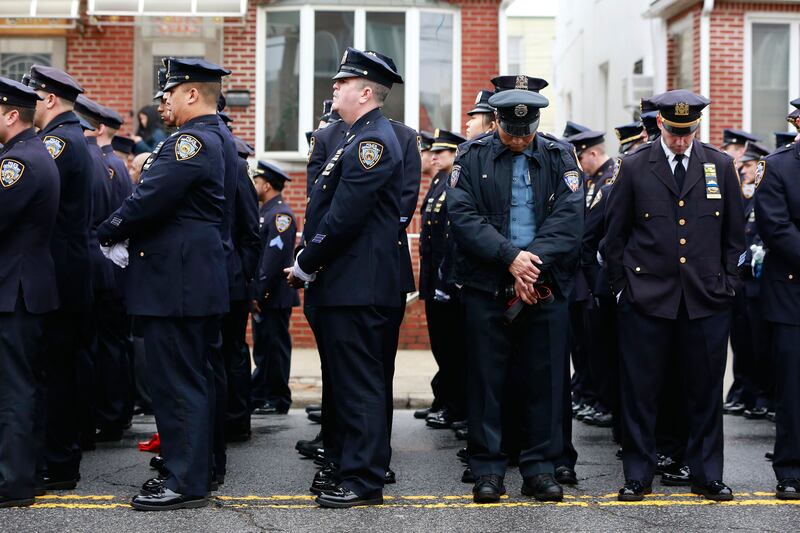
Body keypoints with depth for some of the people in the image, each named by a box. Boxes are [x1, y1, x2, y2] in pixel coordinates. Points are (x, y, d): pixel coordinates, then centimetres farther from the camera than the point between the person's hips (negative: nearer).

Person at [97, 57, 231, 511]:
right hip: (203, 279, 11)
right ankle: (199, 470, 24)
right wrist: (129, 235, 9)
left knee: (177, 383, -6)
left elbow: (150, 200, -22)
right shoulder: (216, 139, 16)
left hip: (175, 282, -11)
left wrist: (108, 234, -6)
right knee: (197, 379, 15)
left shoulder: (190, 142, -16)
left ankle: (187, 483, -2)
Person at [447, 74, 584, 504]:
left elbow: (569, 218, -4)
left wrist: (535, 261, -16)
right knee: (486, 380, 2)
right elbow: (463, 215, -8)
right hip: (485, 288, -1)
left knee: (545, 379, 4)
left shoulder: (559, 157, 7)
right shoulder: (472, 156, 4)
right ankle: (488, 471, 11)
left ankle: (540, 469, 13)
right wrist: (511, 258, -16)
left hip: (546, 290, 1)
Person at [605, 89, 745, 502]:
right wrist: (621, 286, 3)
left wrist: (727, 283, 7)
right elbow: (615, 233, 6)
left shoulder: (721, 166, 6)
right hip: (646, 297, -1)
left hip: (707, 298, 2)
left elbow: (734, 232, 12)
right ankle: (638, 475, 12)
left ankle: (706, 475, 17)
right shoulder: (634, 167, 2)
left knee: (705, 390, 7)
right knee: (640, 390, 2)